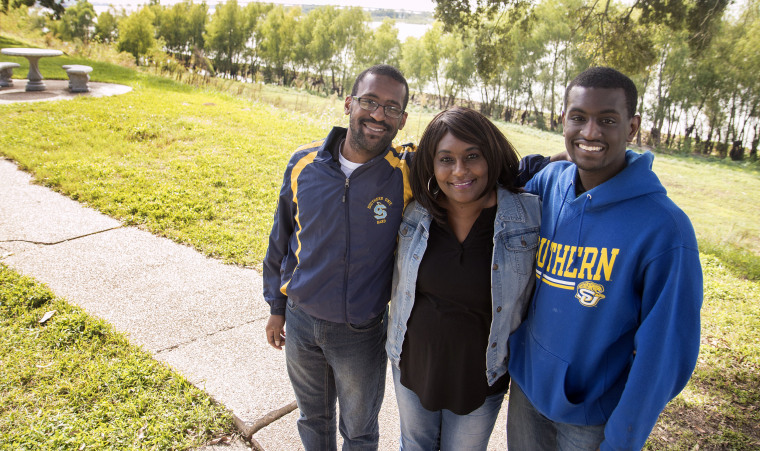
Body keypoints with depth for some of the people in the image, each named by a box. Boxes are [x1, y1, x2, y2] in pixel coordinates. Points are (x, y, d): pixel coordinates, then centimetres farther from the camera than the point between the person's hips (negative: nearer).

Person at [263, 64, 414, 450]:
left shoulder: (408, 174, -18)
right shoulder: (304, 163, -9)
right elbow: (282, 239, 4)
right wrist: (277, 305, 11)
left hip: (362, 334, -2)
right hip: (300, 321, 3)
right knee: (313, 419, 27)